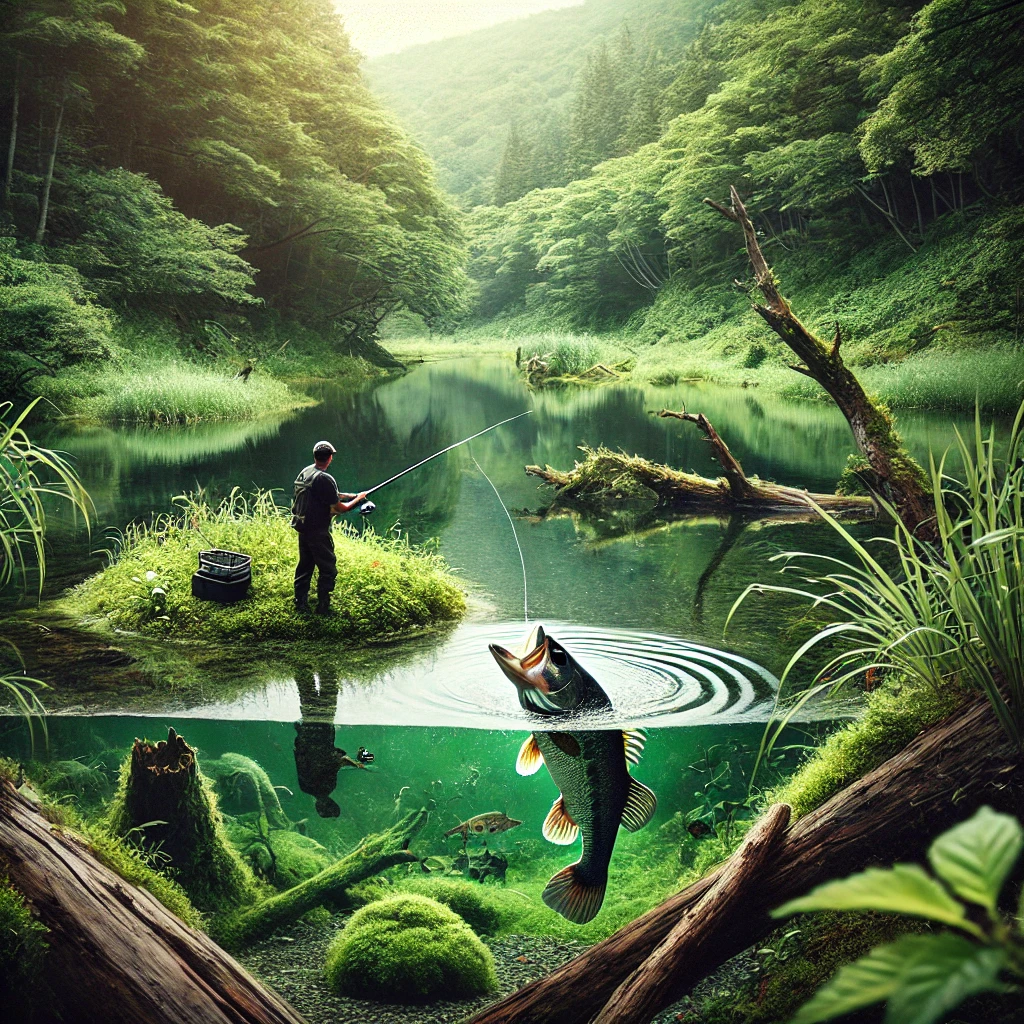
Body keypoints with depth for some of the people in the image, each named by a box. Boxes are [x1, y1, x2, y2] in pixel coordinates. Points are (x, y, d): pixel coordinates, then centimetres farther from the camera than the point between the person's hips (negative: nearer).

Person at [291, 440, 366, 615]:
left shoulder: (305, 472, 6)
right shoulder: (324, 479, -20)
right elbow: (339, 508, -16)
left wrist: (348, 496, 16)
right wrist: (357, 499, 0)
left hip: (303, 528, 9)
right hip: (318, 532, -9)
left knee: (305, 566, 16)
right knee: (328, 569, 1)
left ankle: (300, 604, 22)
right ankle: (322, 607, 3)